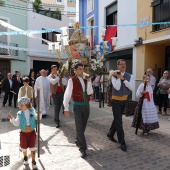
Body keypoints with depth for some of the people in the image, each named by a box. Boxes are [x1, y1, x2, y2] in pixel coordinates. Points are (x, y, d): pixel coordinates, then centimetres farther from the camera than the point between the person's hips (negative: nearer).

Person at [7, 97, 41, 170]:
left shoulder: (32, 111, -7)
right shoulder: (19, 114, -7)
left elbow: (37, 118, 5)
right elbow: (17, 123, -6)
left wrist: (39, 114, -14)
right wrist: (12, 118, -19)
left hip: (32, 132, -1)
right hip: (23, 133, 1)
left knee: (32, 147, 6)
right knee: (24, 147, 17)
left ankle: (33, 162, 21)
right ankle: (25, 157, 46)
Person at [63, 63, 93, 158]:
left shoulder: (86, 80, 3)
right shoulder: (72, 80, -9)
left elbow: (90, 92, -8)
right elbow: (67, 95, -6)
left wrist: (89, 81, -16)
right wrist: (66, 108, -7)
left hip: (86, 105, 5)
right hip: (78, 106, -5)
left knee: (83, 126, 16)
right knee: (79, 127, -2)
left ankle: (78, 141, 39)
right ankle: (83, 148, 6)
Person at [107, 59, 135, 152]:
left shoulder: (130, 76, -1)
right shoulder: (114, 76, -10)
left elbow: (132, 87, -17)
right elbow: (117, 87, -24)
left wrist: (123, 78, -20)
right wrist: (118, 77, -19)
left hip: (124, 100, 4)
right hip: (116, 100, -4)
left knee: (117, 119, 18)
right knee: (119, 122, -2)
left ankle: (110, 134, 40)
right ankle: (122, 142, 8)